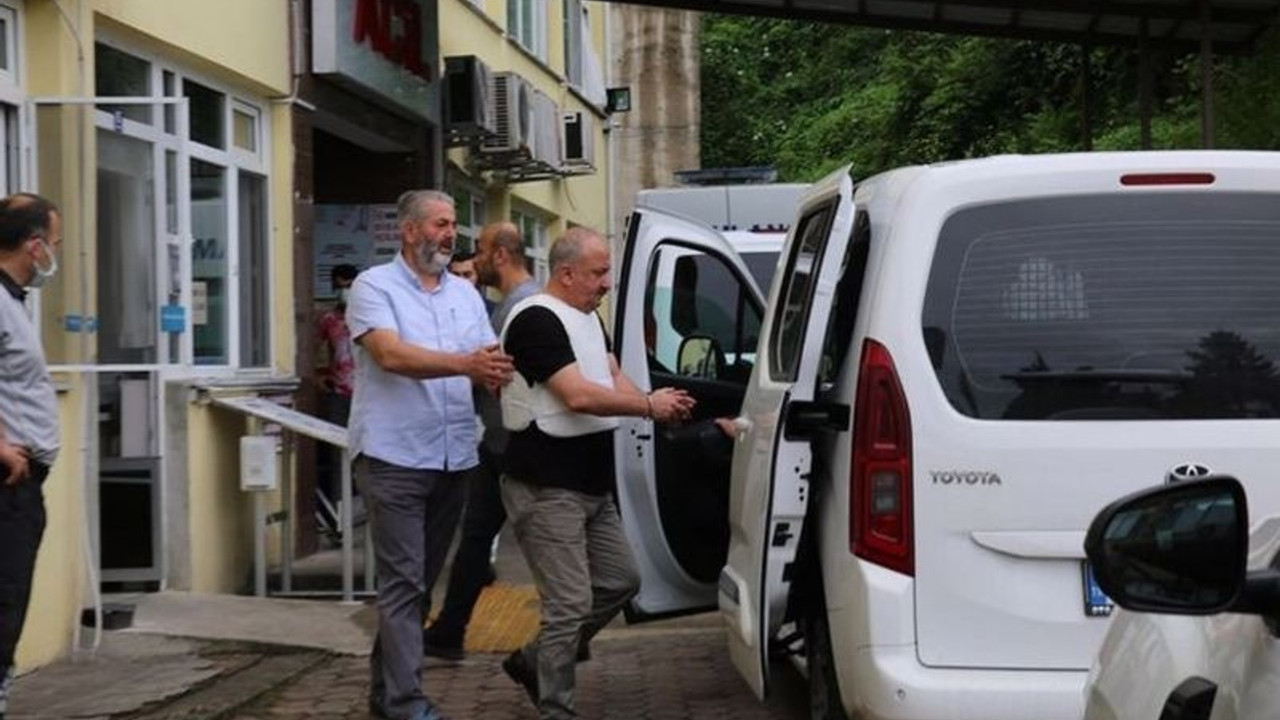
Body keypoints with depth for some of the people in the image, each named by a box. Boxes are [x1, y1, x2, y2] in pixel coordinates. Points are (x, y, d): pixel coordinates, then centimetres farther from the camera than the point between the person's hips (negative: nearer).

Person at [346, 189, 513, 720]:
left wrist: (498, 374, -14)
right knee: (404, 581, -9)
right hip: (394, 456, -6)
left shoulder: (465, 293, 14)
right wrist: (464, 364, -30)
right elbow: (391, 354, -19)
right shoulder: (374, 287, -4)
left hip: (453, 457, 6)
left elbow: (487, 362, 10)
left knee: (419, 580, 13)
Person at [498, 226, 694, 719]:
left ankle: (533, 662, 28)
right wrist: (649, 407, -14)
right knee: (570, 605, -8)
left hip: (593, 486, 10)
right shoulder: (536, 320, -17)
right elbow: (579, 396, -23)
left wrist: (655, 404, -8)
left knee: (620, 583, 17)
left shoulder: (588, 317, 14)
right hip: (547, 489, -10)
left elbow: (613, 378, 13)